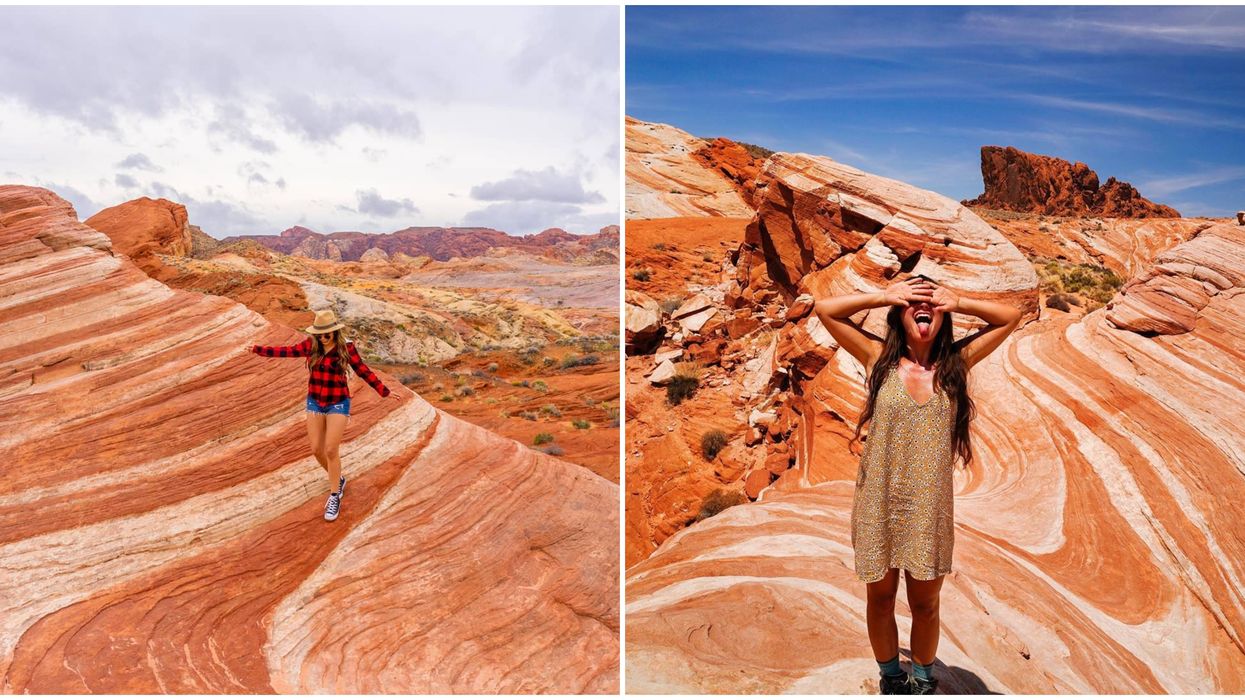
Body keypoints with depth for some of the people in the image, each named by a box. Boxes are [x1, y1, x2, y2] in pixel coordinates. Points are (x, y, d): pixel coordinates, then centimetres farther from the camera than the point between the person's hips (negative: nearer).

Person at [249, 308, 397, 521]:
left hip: (338, 404, -4)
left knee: (330, 450, -8)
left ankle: (334, 497, 6)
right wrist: (259, 349, 4)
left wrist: (384, 391, -8)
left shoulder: (346, 347, -12)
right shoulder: (312, 344, -3)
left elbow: (363, 371, -7)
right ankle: (338, 479, 32)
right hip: (315, 402, 4)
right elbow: (288, 351, 5)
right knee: (316, 450, 6)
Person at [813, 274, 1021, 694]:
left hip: (930, 505, 1)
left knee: (925, 603, 15)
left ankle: (924, 681, 40)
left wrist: (957, 303, -3)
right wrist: (884, 296, -6)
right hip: (878, 502, 0)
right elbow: (824, 310, -4)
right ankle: (891, 680, 38)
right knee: (880, 598, 15)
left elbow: (1011, 318, 7)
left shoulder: (956, 363, 2)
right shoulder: (879, 359, -2)